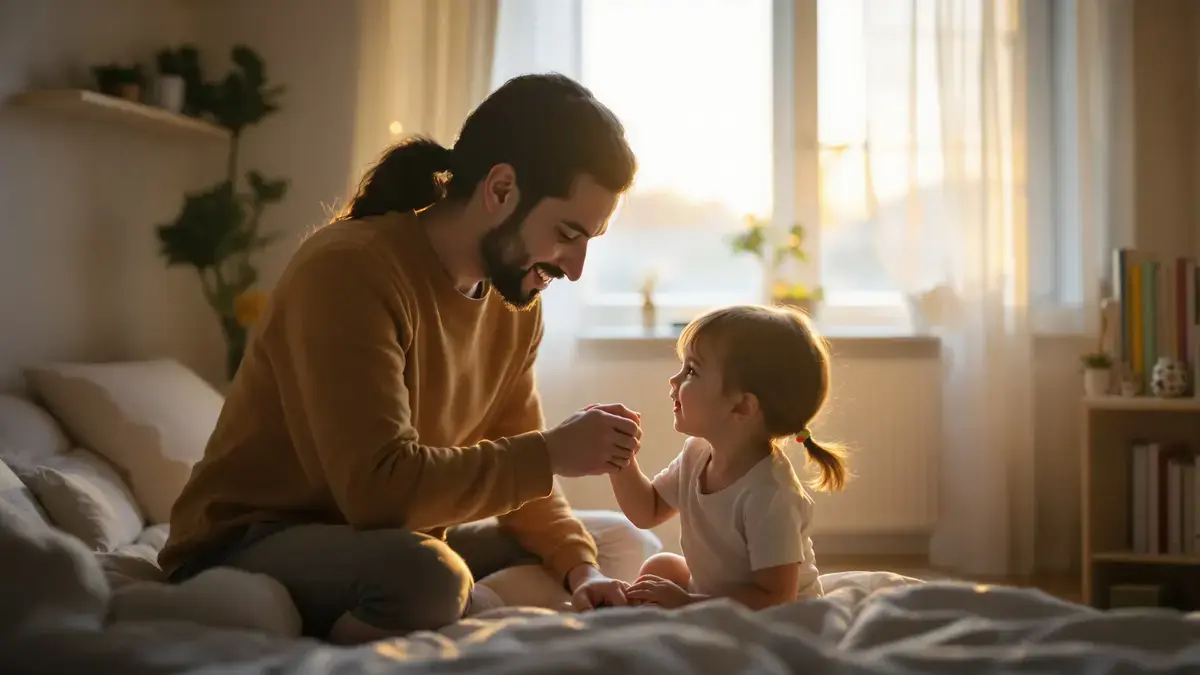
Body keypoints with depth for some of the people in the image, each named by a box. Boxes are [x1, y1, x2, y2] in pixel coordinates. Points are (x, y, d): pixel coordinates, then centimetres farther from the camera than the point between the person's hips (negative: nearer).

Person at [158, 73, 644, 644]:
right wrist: (552, 453, -25)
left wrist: (579, 566, -12)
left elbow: (510, 468, 5)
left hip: (385, 540, 9)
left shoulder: (515, 301, 2)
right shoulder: (350, 270, -24)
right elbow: (381, 487, -33)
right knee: (424, 575, -38)